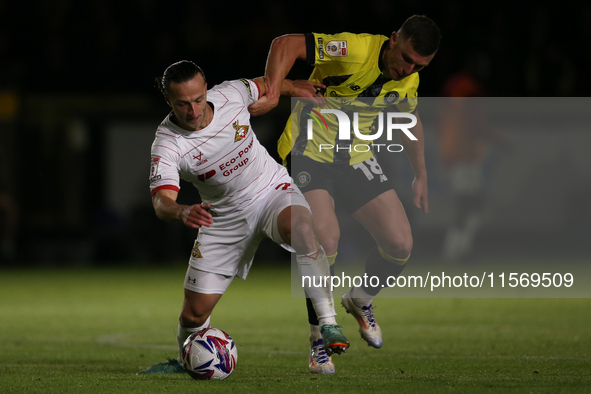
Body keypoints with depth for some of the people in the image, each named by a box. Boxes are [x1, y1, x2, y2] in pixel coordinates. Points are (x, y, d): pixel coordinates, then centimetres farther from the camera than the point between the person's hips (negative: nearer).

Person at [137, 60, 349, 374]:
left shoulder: (230, 94, -16)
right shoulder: (166, 145, -23)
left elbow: (264, 86, 9)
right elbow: (161, 201, -36)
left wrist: (295, 87, 22)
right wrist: (183, 213, -57)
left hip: (273, 191, 0)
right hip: (224, 216, 0)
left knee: (301, 229, -37)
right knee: (194, 315, -1)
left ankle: (328, 325, -31)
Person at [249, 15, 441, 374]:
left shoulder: (409, 82, -2)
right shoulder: (356, 51, -24)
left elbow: (410, 121, 20)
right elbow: (286, 44, -30)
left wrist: (421, 176, 20)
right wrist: (273, 92, -44)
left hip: (356, 157, 6)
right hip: (309, 152, -6)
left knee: (401, 245, -7)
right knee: (326, 238, -27)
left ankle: (361, 300, 25)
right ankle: (319, 337, -9)